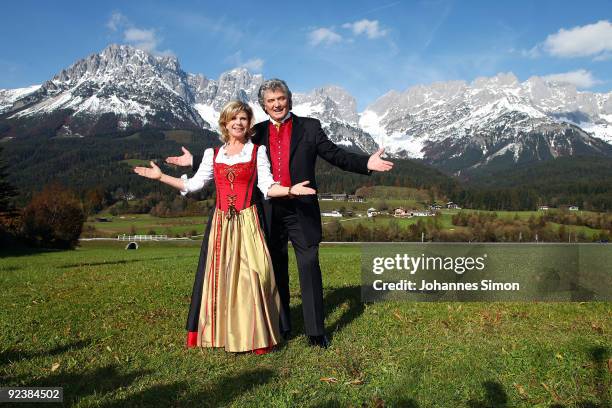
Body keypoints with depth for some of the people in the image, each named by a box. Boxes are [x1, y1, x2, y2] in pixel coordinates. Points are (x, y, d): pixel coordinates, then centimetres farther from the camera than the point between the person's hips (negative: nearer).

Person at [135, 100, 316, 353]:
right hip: (221, 222, 3)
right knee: (219, 275, 3)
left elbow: (267, 187, -2)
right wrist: (161, 176, 11)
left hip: (247, 221, -3)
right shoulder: (213, 154, 13)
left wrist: (290, 190, -19)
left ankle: (254, 336, 3)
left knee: (250, 274, -8)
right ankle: (221, 333, 15)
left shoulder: (258, 151, 6)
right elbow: (194, 184, 13)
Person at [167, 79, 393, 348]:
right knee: (276, 270, 13)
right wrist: (194, 161, 11)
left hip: (301, 210, -3)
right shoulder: (257, 133, 10)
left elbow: (335, 155, -2)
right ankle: (280, 326, 27)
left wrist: (367, 164, -18)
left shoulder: (309, 127, 3)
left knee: (309, 268, -3)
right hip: (269, 212, 3)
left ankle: (315, 331, 8)